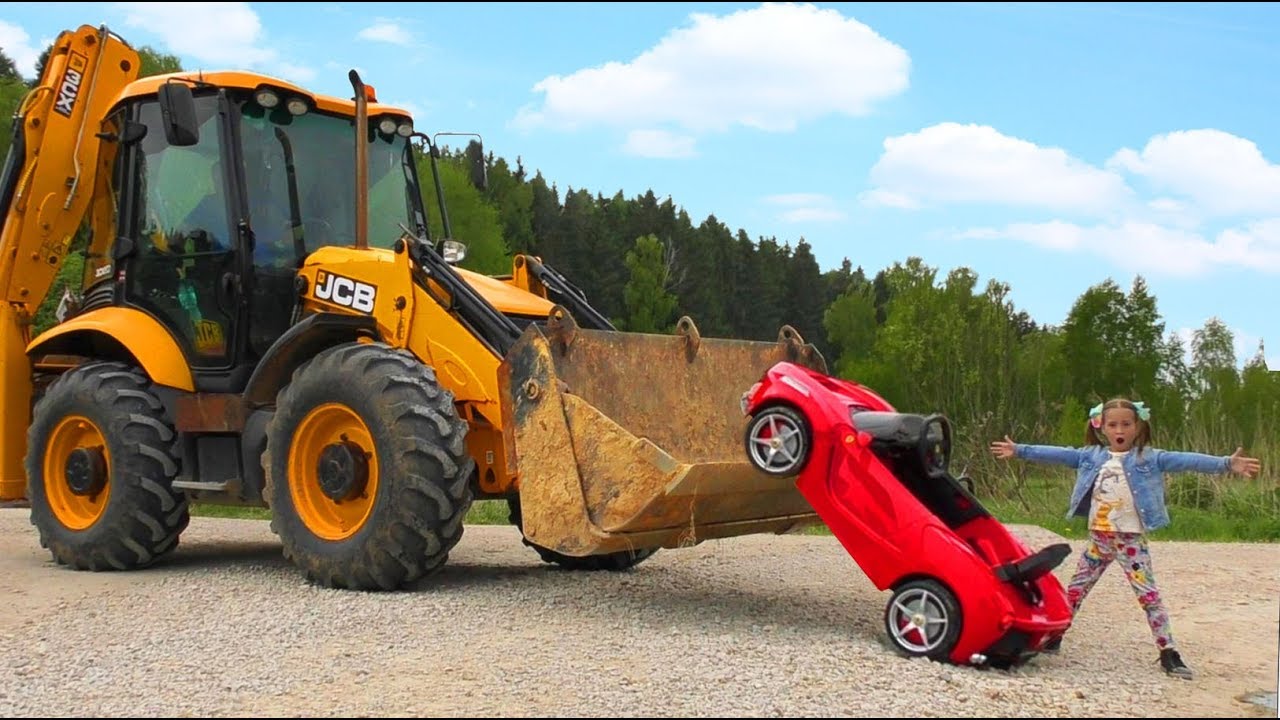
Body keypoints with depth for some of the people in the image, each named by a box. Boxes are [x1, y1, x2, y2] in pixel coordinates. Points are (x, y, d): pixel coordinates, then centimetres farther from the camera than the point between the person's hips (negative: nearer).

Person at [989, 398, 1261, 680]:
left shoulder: (1148, 458, -7)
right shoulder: (1091, 455, 5)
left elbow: (1184, 460, -18)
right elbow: (1058, 454, 7)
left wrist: (1226, 463, -29)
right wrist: (1019, 450, 6)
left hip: (1131, 539, -4)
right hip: (1098, 537, 4)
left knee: (1149, 594, -6)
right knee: (1075, 589, 12)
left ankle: (1168, 652, 1)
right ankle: (1053, 637, 26)